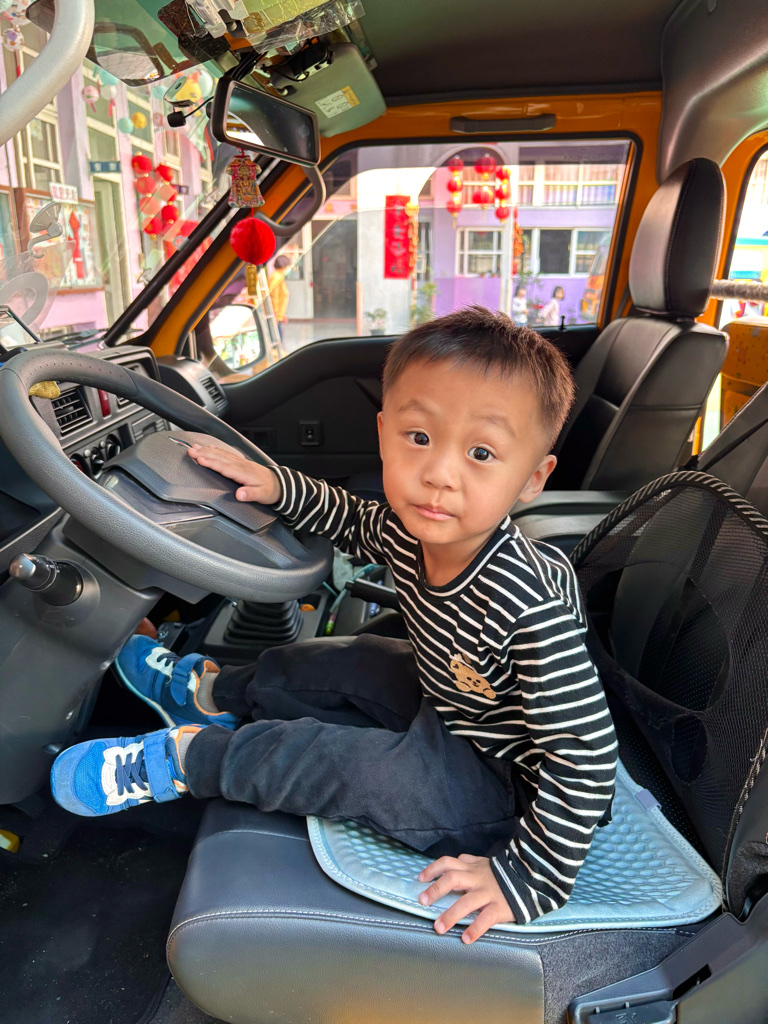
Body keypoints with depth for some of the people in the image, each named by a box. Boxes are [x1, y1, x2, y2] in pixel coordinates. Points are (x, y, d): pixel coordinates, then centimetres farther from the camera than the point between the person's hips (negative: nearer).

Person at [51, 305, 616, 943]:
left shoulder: (532, 605, -39)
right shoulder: (410, 531, -17)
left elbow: (586, 757, -32)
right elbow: (355, 523, 7)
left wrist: (527, 877, -27)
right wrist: (280, 486, -6)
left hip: (503, 781, -7)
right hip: (447, 704, 7)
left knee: (345, 764, -22)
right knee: (323, 664, 12)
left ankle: (184, 757, 4)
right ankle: (212, 694, 39)